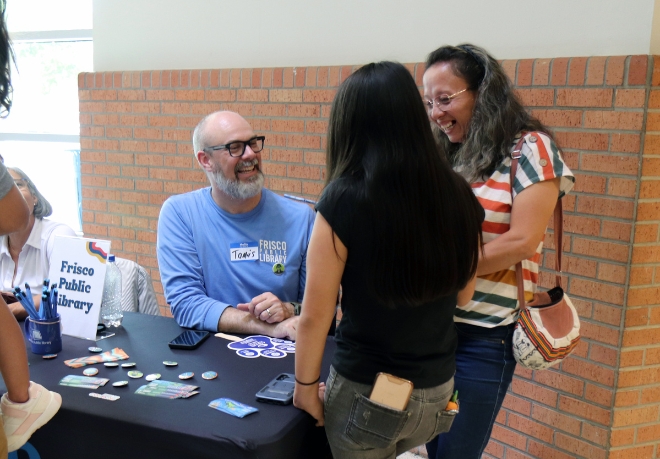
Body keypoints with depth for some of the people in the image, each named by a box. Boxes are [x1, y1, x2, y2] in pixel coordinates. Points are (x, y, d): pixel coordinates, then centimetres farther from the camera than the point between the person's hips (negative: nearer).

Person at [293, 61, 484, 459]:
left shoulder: (344, 199, -20)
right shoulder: (458, 195, -7)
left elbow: (315, 316, -15)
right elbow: (462, 293, 6)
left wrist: (305, 385, -1)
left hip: (366, 393, -4)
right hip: (438, 388, 5)